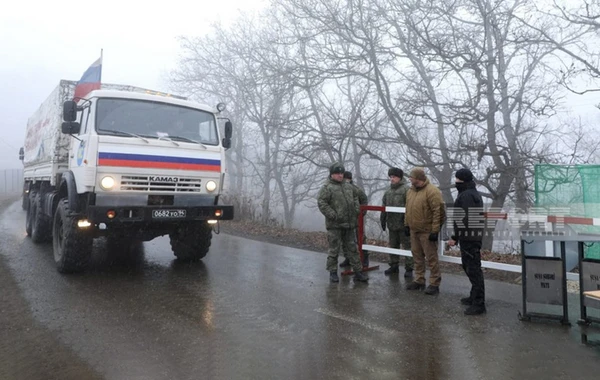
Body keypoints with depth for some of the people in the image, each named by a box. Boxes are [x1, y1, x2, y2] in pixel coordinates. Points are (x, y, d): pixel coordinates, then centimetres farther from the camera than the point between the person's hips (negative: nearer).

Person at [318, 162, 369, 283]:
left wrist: (356, 211, 10)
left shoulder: (348, 186, 15)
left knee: (352, 248, 10)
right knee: (334, 249, 2)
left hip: (349, 224, 6)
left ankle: (358, 272, 16)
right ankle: (333, 272, 14)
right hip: (334, 225, -6)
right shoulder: (327, 188, -6)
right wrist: (333, 215, -18)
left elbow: (355, 199, 26)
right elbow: (322, 204, -14)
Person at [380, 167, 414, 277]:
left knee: (407, 246, -1)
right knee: (393, 246, 14)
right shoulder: (388, 191, 15)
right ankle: (394, 265, 25)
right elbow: (384, 207, 19)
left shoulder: (406, 190, -10)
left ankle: (409, 268, 6)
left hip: (403, 224, -7)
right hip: (392, 224, 7)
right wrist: (383, 220, 15)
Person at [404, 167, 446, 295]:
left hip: (427, 231, -8)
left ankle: (434, 284, 10)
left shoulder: (432, 191, -16)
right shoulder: (410, 191, 10)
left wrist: (435, 230, -20)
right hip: (414, 230, 8)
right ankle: (419, 281, 26)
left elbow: (439, 212, -19)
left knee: (431, 258, 0)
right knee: (417, 257, 15)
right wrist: (407, 225, 17)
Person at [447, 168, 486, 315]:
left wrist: (455, 237, -19)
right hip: (475, 235, 11)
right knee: (468, 266, 20)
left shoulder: (466, 195, -17)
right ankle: (475, 296, 31)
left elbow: (463, 219, -23)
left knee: (473, 269, -7)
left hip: (468, 236, -11)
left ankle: (479, 303, -2)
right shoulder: (474, 193, 18)